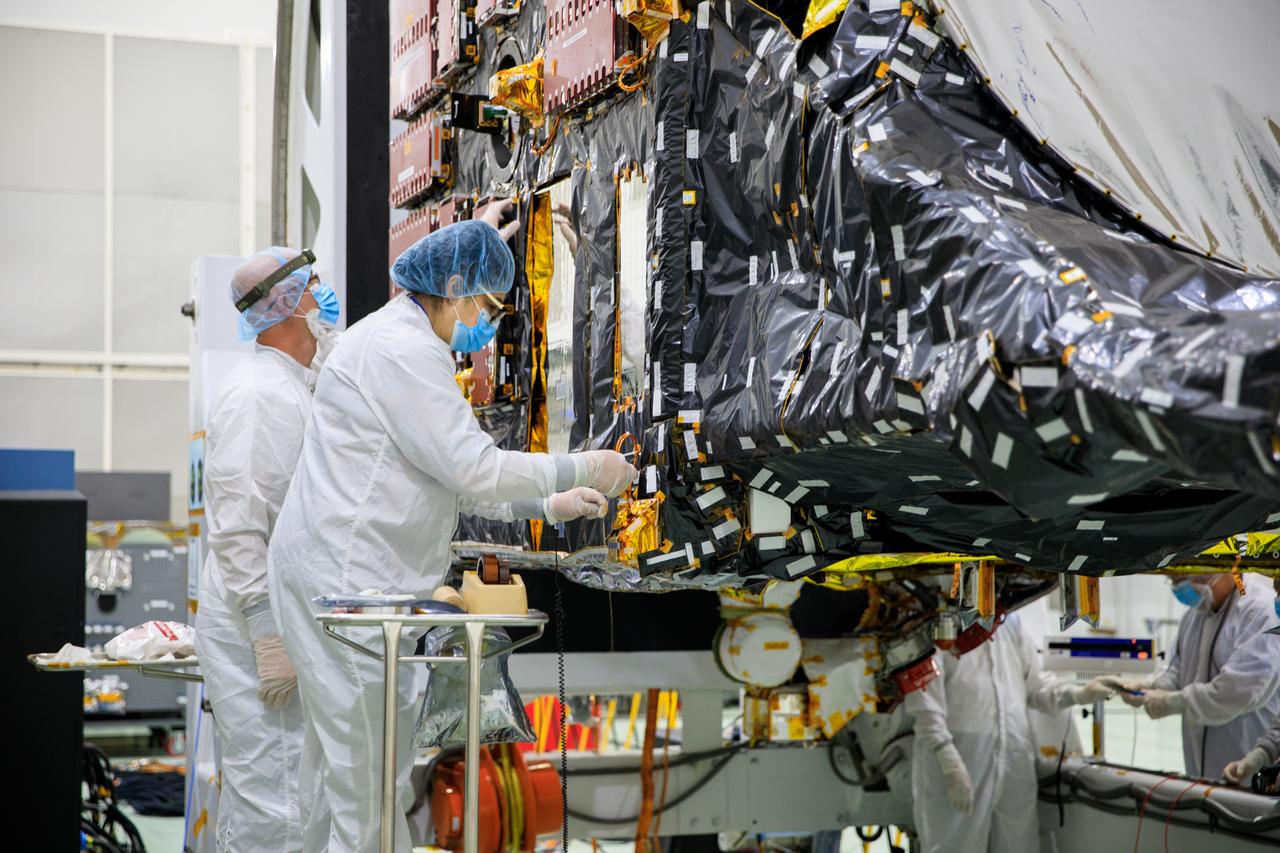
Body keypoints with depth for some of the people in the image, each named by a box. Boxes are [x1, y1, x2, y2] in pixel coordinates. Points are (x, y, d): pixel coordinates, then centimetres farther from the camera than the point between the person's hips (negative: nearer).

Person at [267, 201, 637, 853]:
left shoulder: (405, 343, 20)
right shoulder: (402, 348, -15)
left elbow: (446, 480, 24)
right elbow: (474, 468, -18)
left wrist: (547, 507, 17)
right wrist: (581, 469, -8)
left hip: (340, 580, 11)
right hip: (350, 582, -11)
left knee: (337, 775, 16)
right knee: (373, 784, -8)